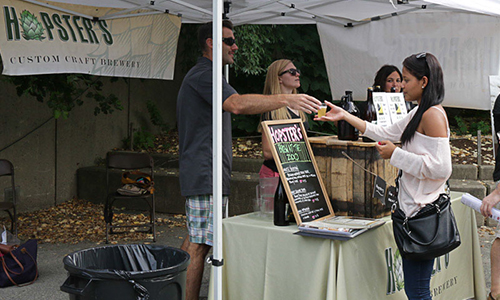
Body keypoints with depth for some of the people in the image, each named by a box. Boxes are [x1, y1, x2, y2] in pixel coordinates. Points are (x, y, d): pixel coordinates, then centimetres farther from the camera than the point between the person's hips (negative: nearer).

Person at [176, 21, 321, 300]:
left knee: (194, 240, 14)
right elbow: (237, 104, -29)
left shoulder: (201, 75, 24)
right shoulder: (204, 74, -12)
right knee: (199, 246, -11)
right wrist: (286, 99, -34)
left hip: (199, 174, 11)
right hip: (206, 175, -11)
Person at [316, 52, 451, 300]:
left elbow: (441, 168, -22)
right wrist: (345, 116, 23)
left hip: (423, 212, -10)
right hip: (414, 208, 10)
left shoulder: (433, 115, -15)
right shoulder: (419, 114, 17)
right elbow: (385, 133, 25)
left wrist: (396, 154, -17)